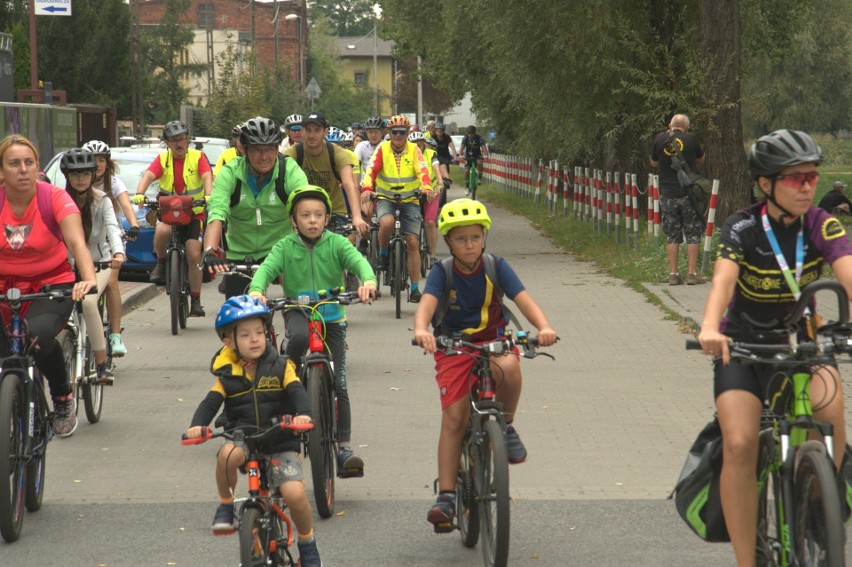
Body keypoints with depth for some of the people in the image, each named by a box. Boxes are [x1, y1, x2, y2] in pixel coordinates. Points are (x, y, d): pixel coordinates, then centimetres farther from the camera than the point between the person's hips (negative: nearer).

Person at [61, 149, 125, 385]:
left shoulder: (101, 200, -11)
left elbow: (112, 228, -27)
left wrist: (118, 253, -46)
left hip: (99, 261, -2)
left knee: (88, 301, -29)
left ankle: (101, 365, -24)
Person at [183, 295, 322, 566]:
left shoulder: (280, 366, 1)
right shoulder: (228, 373, 4)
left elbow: (297, 391, -12)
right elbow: (211, 402, -6)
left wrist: (303, 413, -34)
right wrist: (197, 425, -27)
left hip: (280, 443, -1)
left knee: (294, 493, -22)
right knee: (228, 453, -36)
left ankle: (307, 543, 7)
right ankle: (226, 506, -10)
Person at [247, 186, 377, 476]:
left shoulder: (336, 243, -3)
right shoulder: (285, 247, -3)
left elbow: (357, 260, -20)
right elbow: (267, 267, -18)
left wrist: (368, 280, -43)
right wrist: (256, 290, -40)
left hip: (332, 316, 1)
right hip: (297, 312, -1)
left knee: (338, 384, -6)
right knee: (300, 336, -39)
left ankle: (344, 447, -4)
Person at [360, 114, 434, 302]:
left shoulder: (414, 150, -2)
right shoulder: (382, 149, -3)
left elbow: (422, 170, -17)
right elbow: (371, 170, -16)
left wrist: (427, 188, -38)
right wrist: (367, 189, -36)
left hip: (410, 200, 1)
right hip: (386, 198, -1)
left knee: (412, 243, -6)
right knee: (387, 223, -34)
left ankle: (415, 289, 2)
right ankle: (383, 254, -3)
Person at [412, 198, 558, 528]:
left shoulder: (496, 267, -9)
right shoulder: (442, 272, -11)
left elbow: (523, 299, -21)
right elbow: (427, 304, -28)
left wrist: (544, 327, -41)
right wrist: (421, 330, -52)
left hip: (493, 342, 0)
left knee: (509, 367, -36)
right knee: (453, 419, -8)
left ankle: (506, 426, -9)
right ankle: (446, 495, -2)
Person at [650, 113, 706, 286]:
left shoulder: (660, 139, -1)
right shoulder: (691, 138, -5)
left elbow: (654, 163, 14)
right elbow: (701, 159, 11)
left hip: (667, 195, 2)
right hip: (688, 193, -2)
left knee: (672, 236, 8)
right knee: (693, 234, 5)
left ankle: (673, 274, 6)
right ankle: (692, 273, 2)